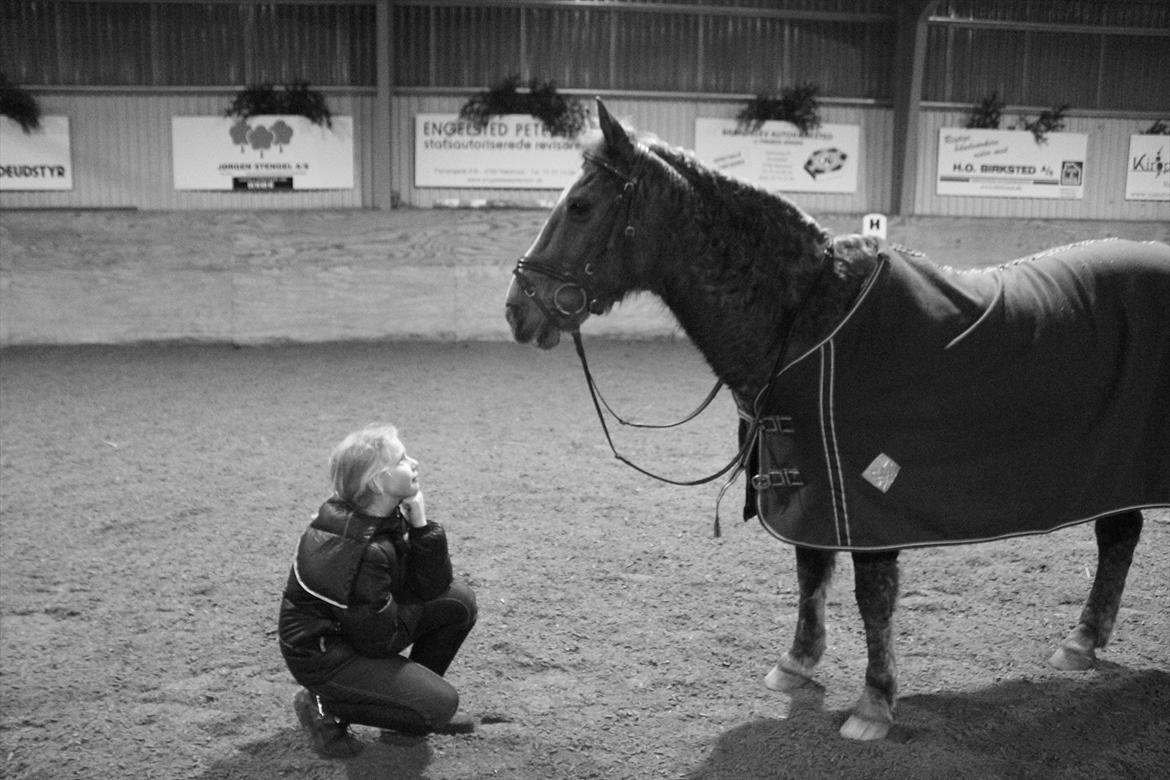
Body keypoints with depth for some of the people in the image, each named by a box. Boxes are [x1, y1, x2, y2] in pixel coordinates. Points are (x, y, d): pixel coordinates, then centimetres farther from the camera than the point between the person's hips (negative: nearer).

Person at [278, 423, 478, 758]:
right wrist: (416, 612, -6)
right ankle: (324, 707, -2)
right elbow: (379, 640, -23)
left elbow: (432, 587, -4)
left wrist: (421, 526, -17)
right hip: (321, 656, -9)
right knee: (441, 704, -17)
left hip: (357, 625, 9)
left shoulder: (387, 516, -5)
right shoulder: (364, 551, -32)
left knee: (458, 598, 0)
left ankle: (414, 695, 14)